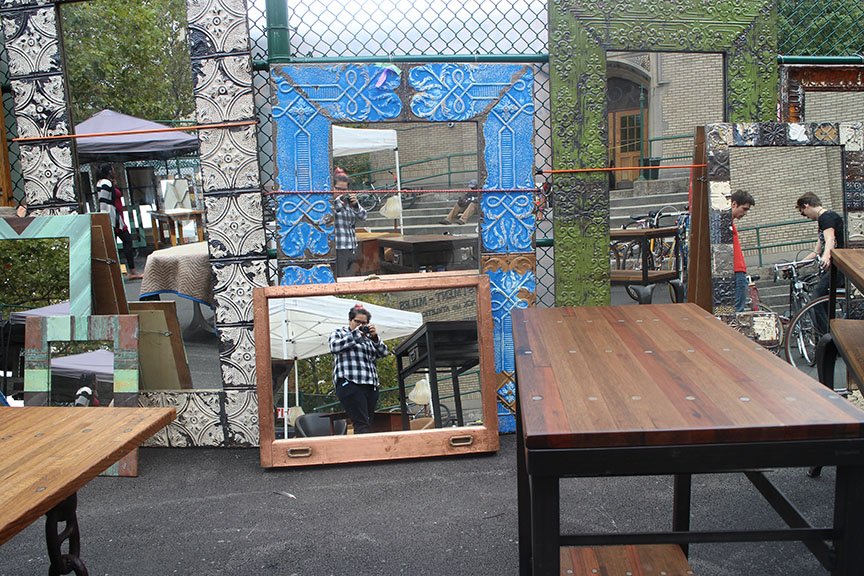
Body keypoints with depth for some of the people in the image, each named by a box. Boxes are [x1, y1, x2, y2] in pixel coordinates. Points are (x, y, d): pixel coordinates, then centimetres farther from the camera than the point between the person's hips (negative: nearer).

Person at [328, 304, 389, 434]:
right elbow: (334, 347, -7)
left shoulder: (367, 337, 25)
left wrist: (375, 337, 0)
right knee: (362, 424, -19)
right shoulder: (339, 333, 13)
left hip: (371, 386, 6)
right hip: (350, 384, -6)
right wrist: (355, 334, -6)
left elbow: (384, 353, 15)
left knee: (367, 425, 1)